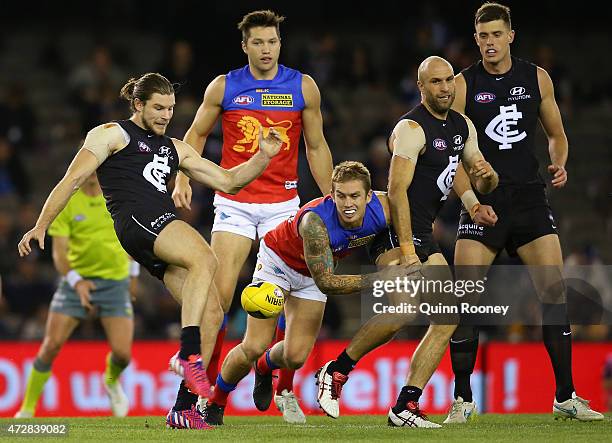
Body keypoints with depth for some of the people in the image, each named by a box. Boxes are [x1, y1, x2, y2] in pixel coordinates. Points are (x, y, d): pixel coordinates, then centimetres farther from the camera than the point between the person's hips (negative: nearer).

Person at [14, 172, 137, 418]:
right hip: (77, 280, -1)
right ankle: (27, 409, 1)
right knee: (52, 345, -12)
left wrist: (133, 273, 17)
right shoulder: (65, 202, -7)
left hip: (116, 281, 1)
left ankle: (112, 380, 28)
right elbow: (59, 252, -10)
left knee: (122, 353, -9)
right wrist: (76, 281, -26)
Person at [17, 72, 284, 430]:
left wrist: (263, 157, 13)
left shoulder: (175, 148, 30)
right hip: (137, 220, -7)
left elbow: (228, 181, 28)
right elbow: (73, 180, 7)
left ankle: (184, 410, -6)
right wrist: (41, 226, 0)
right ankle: (188, 356, -41)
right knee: (205, 259, -34)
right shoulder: (113, 135, 12)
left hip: (165, 232, 7)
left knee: (212, 315, -7)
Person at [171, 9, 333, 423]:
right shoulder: (223, 87, 2)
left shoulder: (304, 87, 3)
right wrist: (182, 180, -1)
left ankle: (285, 390, 11)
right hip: (234, 203, -1)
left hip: (284, 204, 1)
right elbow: (196, 134, 13)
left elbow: (316, 147, 11)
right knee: (219, 294, -9)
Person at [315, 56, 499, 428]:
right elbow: (397, 190, -20)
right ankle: (335, 372, -10)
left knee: (447, 318, -1)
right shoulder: (412, 129, -14)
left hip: (423, 236, 9)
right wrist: (407, 252, -25)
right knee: (404, 310, -27)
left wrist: (486, 175, -6)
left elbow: (486, 186, 20)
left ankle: (406, 407, -1)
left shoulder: (463, 126, 13)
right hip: (396, 232, -9)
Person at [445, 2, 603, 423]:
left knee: (554, 291, -6)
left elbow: (556, 134, 19)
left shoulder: (537, 78, 7)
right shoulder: (464, 85, 0)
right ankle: (463, 399, 2)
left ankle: (566, 396, 1)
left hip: (530, 198, 2)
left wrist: (559, 164, -3)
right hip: (483, 201, -2)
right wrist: (469, 197, -17)